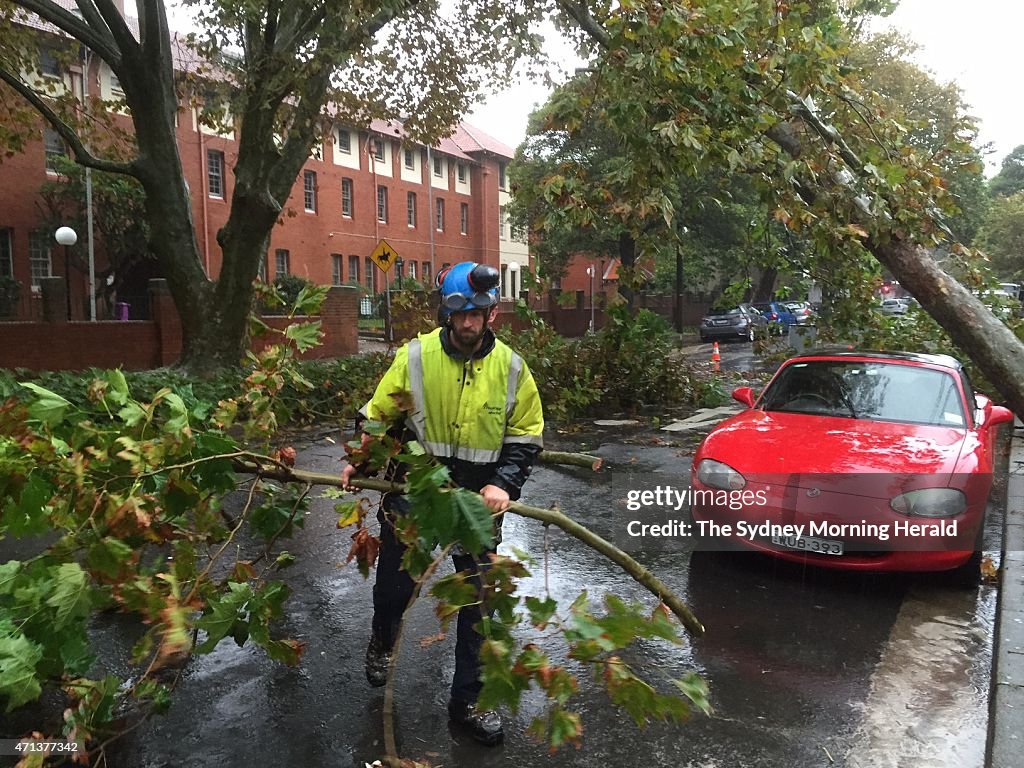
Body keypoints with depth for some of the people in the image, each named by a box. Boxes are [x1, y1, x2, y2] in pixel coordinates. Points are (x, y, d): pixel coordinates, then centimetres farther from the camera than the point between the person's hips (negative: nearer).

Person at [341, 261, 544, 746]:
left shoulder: (511, 367, -6)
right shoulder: (416, 355, -10)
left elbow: (526, 438, 1)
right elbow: (377, 414, 1)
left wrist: (504, 485, -13)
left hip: (477, 501, 1)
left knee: (478, 600, 6)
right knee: (394, 585, 16)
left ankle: (468, 701, 25)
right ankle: (382, 642, 52)